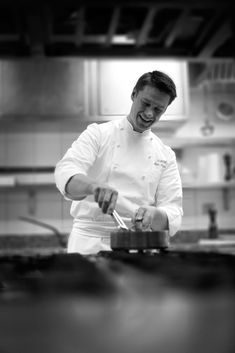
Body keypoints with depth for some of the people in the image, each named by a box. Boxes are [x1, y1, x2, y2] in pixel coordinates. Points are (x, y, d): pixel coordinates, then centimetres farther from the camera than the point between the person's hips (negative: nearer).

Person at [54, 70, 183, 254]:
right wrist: (93, 186, -34)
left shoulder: (166, 156, 10)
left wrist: (153, 214, -20)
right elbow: (66, 174, -12)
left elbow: (173, 214, 3)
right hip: (90, 241, -2)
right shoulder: (98, 134, 3)